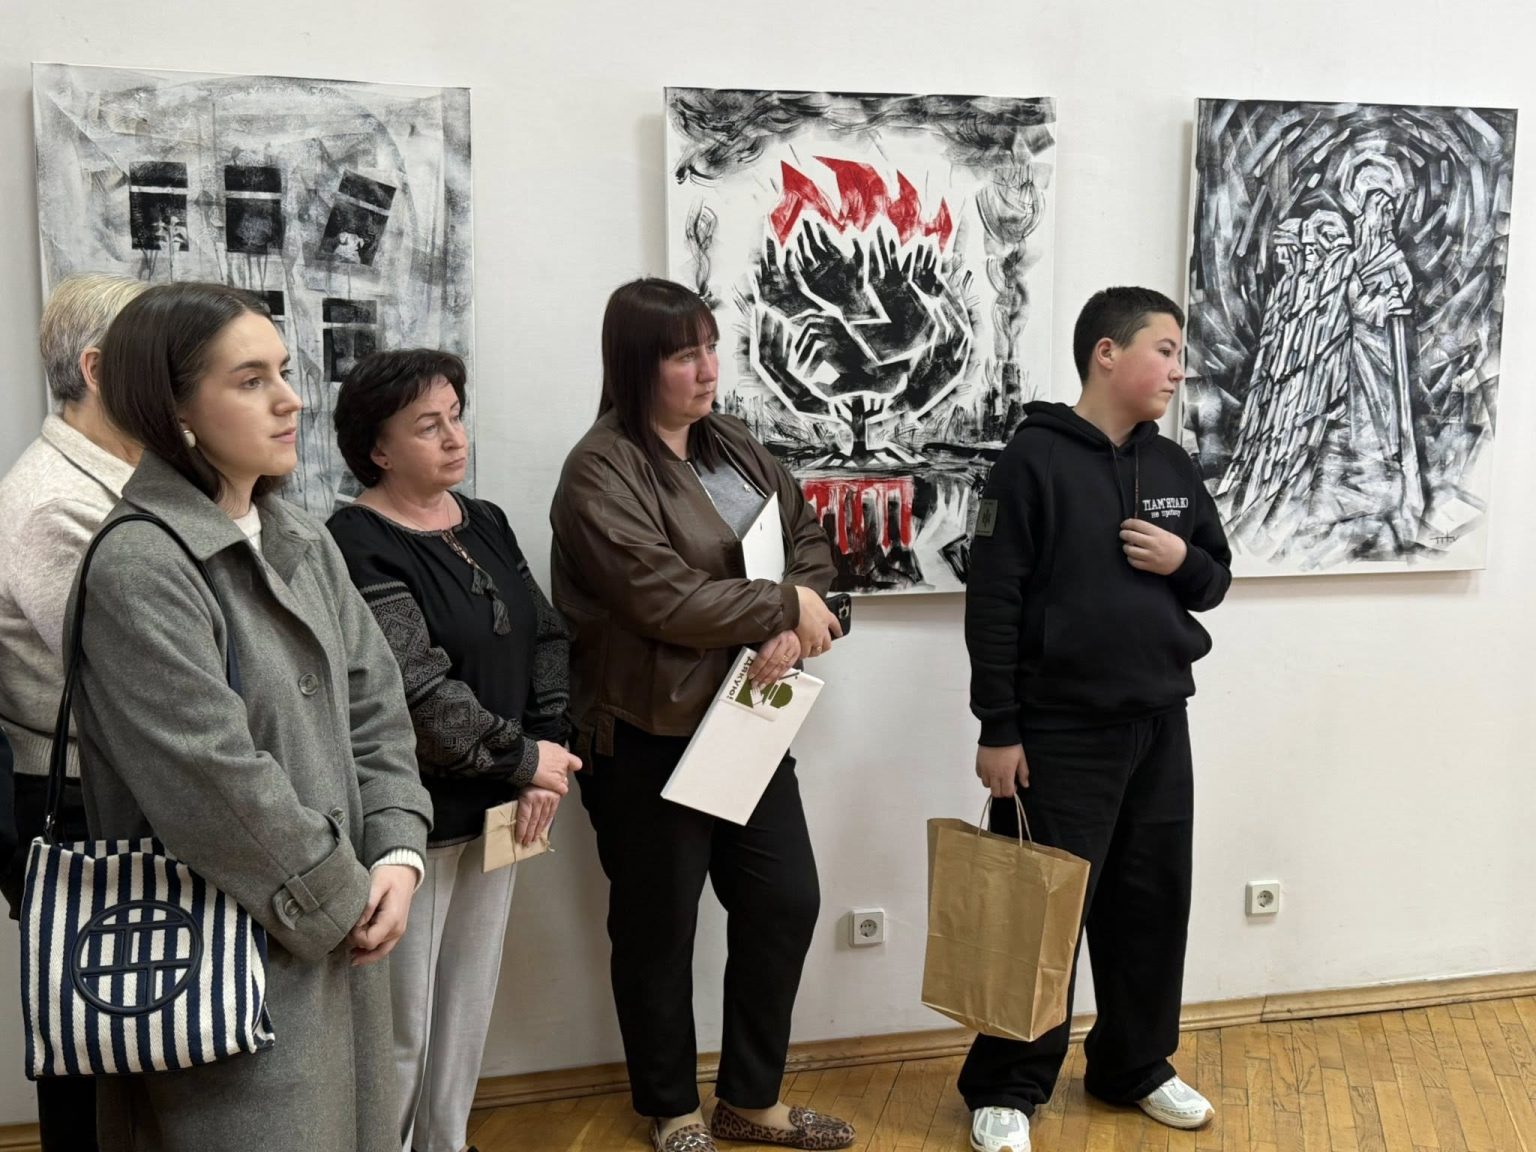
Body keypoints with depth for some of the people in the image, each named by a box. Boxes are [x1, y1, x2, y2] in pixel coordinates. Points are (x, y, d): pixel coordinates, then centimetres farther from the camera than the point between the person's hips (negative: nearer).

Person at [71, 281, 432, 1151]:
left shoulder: (305, 542, 7)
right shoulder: (139, 570, -18)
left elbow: (376, 704, 8)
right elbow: (218, 787, -22)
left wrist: (398, 855, -5)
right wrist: (344, 902, -11)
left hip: (341, 935, 8)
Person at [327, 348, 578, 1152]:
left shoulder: (486, 524, 9)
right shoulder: (359, 547, -15)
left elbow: (547, 639, 9)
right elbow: (417, 694, -22)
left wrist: (545, 756, -4)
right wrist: (523, 757, -13)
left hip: (493, 810, 7)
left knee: (470, 1010, 18)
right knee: (402, 1030, 3)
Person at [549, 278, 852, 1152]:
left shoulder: (735, 446, 9)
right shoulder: (601, 470, -15)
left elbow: (810, 539, 7)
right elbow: (665, 599, -24)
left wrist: (792, 631, -13)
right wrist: (787, 606, -13)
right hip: (648, 735, -7)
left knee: (786, 903, 12)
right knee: (659, 927, 9)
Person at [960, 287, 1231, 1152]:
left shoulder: (1174, 467, 9)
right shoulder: (1035, 459, -10)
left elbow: (1216, 581, 17)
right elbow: (993, 603, -12)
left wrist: (1183, 560, -7)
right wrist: (999, 730, -14)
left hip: (1161, 726, 6)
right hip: (1061, 731, -6)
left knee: (1154, 903, 14)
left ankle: (1137, 1067, 32)